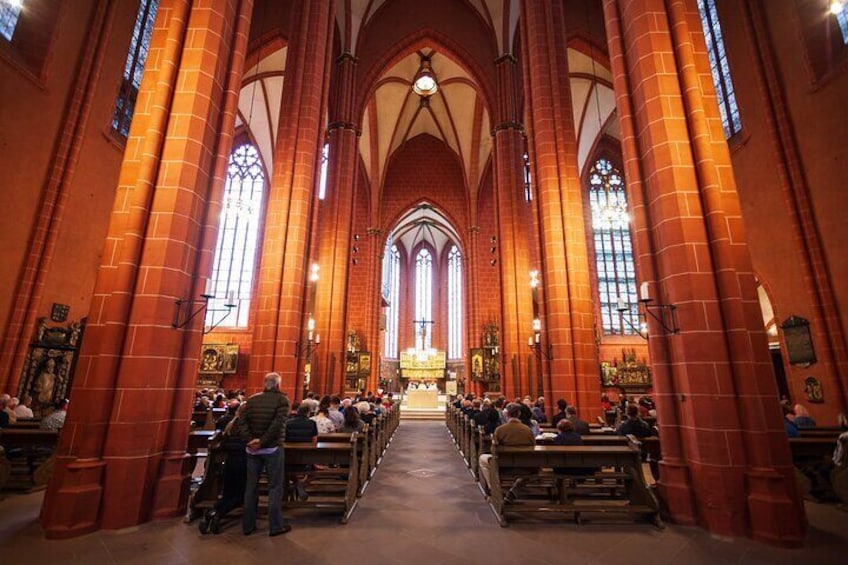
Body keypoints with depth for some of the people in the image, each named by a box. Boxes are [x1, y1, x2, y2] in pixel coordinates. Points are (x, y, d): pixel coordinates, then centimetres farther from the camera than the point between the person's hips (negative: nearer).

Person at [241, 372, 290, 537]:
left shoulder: (252, 399, 6)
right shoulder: (282, 399, -8)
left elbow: (244, 422, -4)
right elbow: (278, 423, -19)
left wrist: (250, 440, -10)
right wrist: (262, 441, -14)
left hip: (253, 448, 5)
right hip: (273, 448, -4)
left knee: (251, 486, 15)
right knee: (275, 486, 5)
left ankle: (248, 525, 24)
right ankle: (275, 526, 12)